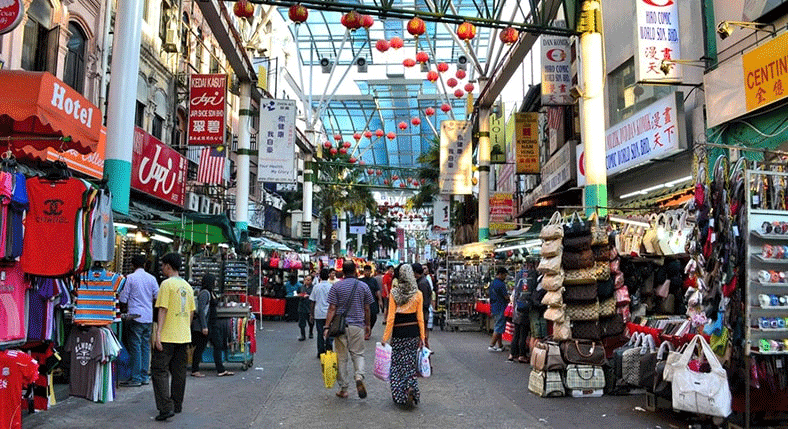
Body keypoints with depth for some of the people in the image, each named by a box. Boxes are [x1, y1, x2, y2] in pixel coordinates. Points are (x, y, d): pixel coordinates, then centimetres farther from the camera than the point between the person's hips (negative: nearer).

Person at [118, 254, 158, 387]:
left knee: (135, 346, -1)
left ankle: (136, 377, 0)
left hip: (136, 316, -4)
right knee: (145, 346, 10)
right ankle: (144, 376, 13)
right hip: (148, 317, 4)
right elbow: (158, 296, 7)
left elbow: (123, 299, -2)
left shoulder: (130, 278, -5)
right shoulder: (151, 278, 5)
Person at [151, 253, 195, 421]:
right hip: (183, 336, 7)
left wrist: (158, 333, -16)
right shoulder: (187, 286, 11)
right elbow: (191, 311, 14)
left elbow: (163, 310, -15)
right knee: (179, 371, 13)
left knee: (159, 370, -2)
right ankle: (177, 405, 21)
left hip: (168, 336, -7)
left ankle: (166, 408, -9)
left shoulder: (167, 284, -10)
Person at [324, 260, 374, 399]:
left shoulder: (336, 286, -3)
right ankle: (359, 376, -15)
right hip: (358, 326, 1)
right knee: (358, 354, 11)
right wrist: (367, 326, 18)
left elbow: (332, 309, -6)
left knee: (341, 357, 8)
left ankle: (343, 389, 13)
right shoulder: (363, 286, 2)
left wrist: (327, 327, -4)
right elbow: (367, 309, 7)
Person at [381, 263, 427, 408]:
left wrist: (386, 336, -1)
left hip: (398, 332, -1)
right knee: (410, 362, 11)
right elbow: (420, 317, 0)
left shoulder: (394, 293, -7)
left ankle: (399, 395, 12)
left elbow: (390, 317, -7)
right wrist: (422, 336, 6)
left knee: (397, 363, 10)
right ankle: (410, 387, -11)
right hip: (413, 332, 1)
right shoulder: (417, 294, -3)